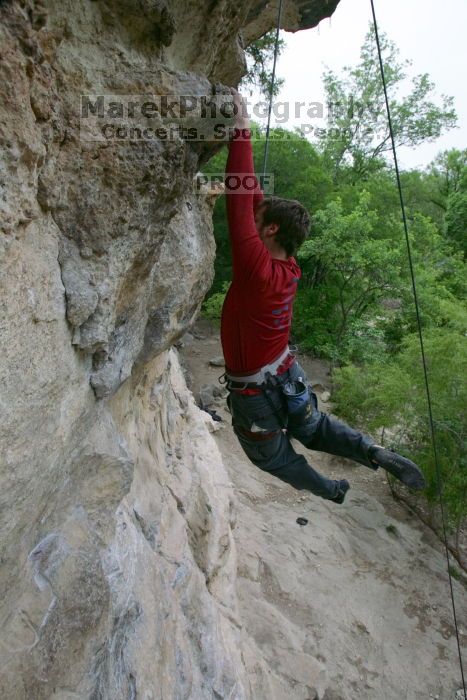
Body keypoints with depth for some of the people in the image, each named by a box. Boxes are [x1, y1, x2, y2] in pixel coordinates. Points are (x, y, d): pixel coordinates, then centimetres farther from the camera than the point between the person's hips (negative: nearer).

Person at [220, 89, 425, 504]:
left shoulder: (257, 268, -30)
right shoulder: (288, 267, -9)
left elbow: (240, 203, -29)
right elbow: (253, 198, -1)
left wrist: (242, 130, -23)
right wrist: (241, 135, 3)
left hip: (253, 392, -6)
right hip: (289, 376, 6)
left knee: (272, 455, 23)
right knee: (315, 429, 31)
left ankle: (329, 490, 42)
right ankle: (374, 454, 10)